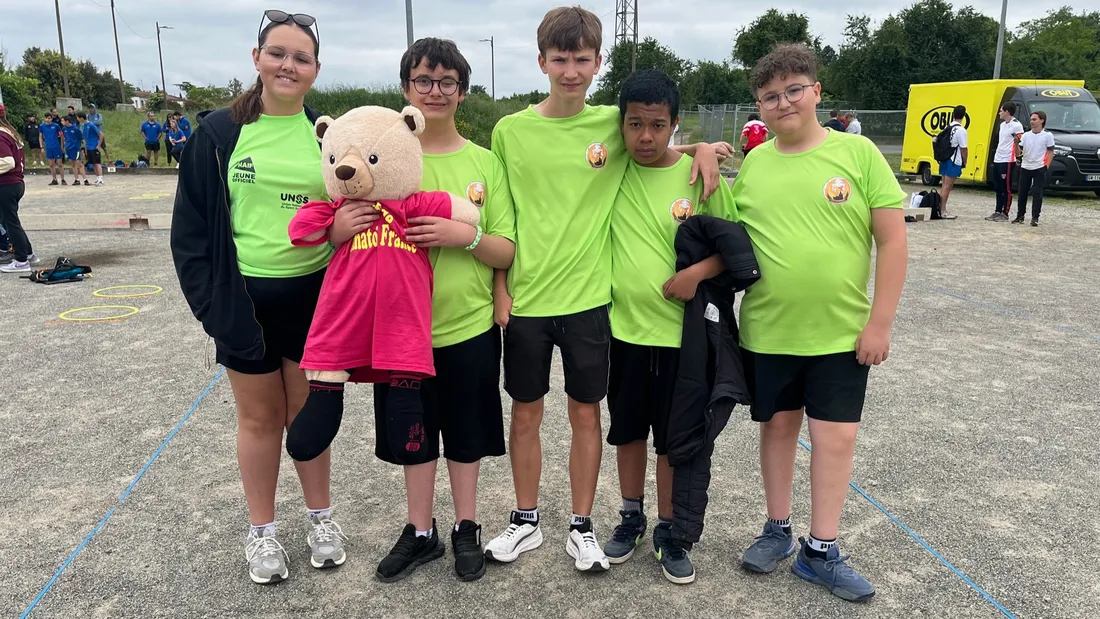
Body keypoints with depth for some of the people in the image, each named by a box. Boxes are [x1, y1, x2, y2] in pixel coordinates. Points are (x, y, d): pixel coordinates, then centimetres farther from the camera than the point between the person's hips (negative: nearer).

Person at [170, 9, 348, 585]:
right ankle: (261, 530, 30)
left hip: (314, 296, 1)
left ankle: (320, 516, 33)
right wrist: (209, 299, -7)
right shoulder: (219, 132, -2)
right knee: (259, 417, 12)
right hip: (245, 298, -1)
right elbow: (192, 224, 0)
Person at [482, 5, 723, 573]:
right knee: (526, 414, 12)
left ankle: (581, 527, 27)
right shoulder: (510, 131, -1)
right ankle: (525, 521, 31)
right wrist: (499, 286, 0)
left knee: (585, 415, 10)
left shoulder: (613, 123, 0)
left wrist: (701, 148, -2)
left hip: (588, 298, 0)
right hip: (525, 299, 1)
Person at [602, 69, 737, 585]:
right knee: (628, 430, 16)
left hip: (680, 330, -2)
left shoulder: (700, 176, -9)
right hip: (623, 326, 2)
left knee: (674, 439, 10)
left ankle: (669, 532, 28)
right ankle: (631, 518, 36)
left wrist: (697, 272, -21)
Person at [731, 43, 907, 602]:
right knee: (778, 426, 14)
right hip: (767, 330, 2)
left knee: (836, 437, 4)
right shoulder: (751, 165, 2)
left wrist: (879, 322, -8)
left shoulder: (857, 152, -5)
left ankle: (821, 551, 20)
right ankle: (777, 530, 32)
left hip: (842, 332, -2)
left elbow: (892, 241, -6)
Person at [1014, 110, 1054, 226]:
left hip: (1039, 168, -4)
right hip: (1025, 168, 4)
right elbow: (1018, 153, 4)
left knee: (1037, 194, -6)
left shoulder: (1047, 135, -1)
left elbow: (1050, 152, 0)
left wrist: (1047, 166, -9)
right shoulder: (1026, 135, 8)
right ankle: (1020, 216, 18)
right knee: (1022, 193, 8)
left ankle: (1035, 218, -4)